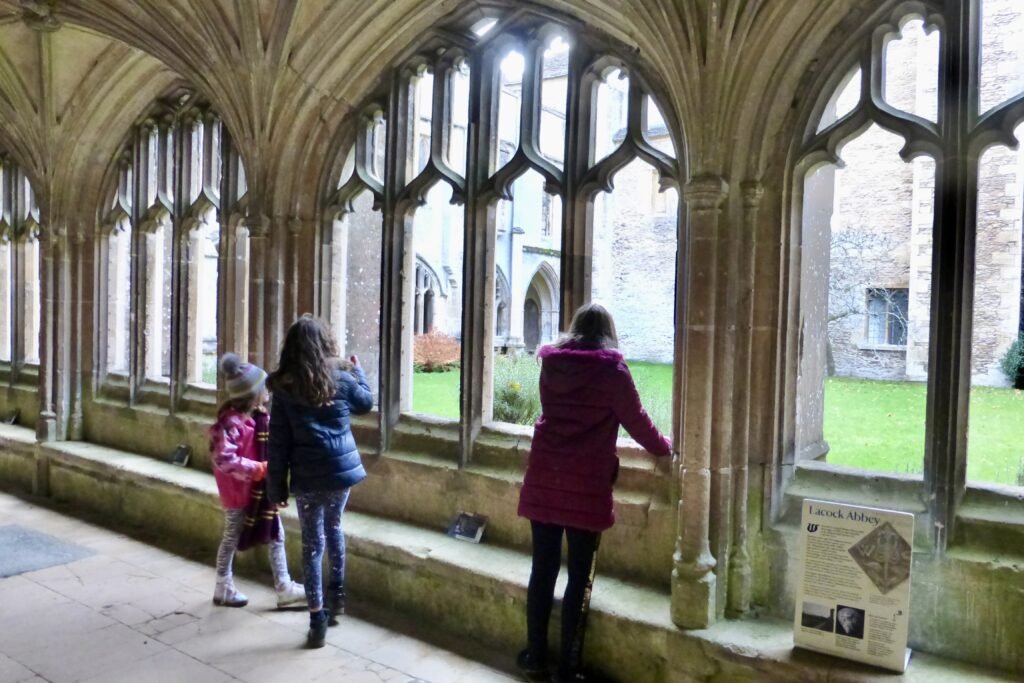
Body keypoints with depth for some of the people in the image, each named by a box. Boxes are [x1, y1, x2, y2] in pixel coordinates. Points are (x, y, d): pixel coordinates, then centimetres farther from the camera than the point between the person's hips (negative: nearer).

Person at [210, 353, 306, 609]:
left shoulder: (259, 417, 3)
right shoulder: (231, 421, -23)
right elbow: (223, 458, -28)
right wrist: (257, 469, -26)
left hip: (261, 488, 8)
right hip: (239, 490, -8)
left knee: (276, 535, 10)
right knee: (232, 538, 10)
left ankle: (284, 588, 20)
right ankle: (223, 588, 29)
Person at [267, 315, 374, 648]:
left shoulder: (284, 388, -7)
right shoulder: (342, 378, -4)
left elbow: (279, 443, -5)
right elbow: (366, 402, 18)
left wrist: (277, 487, 2)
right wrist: (357, 369, 32)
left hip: (307, 477, -2)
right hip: (341, 469, 2)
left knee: (312, 542, 8)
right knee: (334, 527, 26)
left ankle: (317, 619, 11)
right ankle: (336, 593, 34)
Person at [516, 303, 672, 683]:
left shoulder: (551, 363, 6)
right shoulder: (611, 369, -7)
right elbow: (636, 420, 0)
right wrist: (665, 448, 20)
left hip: (543, 480, 4)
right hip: (586, 485, -4)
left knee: (542, 571, 12)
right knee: (579, 578, 7)